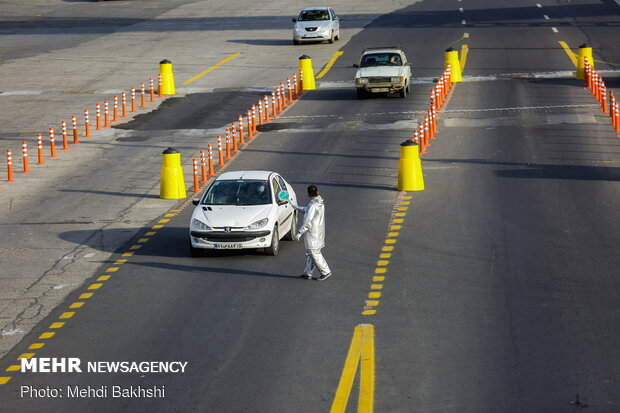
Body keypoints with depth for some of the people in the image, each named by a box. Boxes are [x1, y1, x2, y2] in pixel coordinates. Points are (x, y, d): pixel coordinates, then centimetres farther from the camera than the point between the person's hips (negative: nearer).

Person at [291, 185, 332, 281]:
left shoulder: (313, 206, -24)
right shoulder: (320, 203, 7)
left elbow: (308, 222, -25)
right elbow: (307, 210, 24)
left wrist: (299, 232, -20)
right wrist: (296, 207, 29)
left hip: (313, 234, -10)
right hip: (316, 232, 10)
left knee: (315, 254, -2)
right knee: (309, 254, 16)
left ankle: (326, 272, 4)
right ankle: (308, 273, 22)